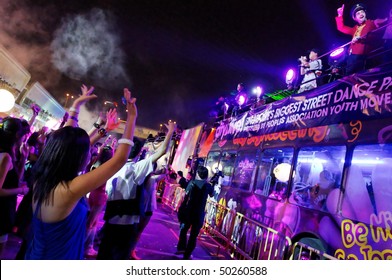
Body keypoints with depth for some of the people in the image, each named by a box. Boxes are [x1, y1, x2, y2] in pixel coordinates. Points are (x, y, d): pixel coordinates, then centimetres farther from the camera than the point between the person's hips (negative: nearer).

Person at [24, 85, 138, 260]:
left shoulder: (42, 178, -12)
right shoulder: (70, 190, -33)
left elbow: (64, 139, 1)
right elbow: (120, 159, -29)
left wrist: (77, 104, 8)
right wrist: (131, 117, -22)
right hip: (59, 258, -7)